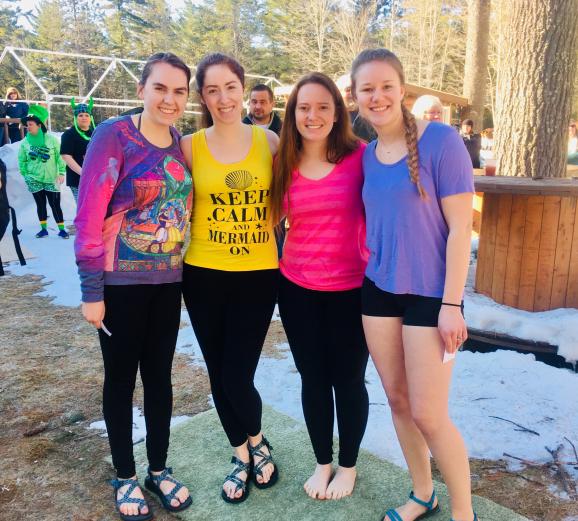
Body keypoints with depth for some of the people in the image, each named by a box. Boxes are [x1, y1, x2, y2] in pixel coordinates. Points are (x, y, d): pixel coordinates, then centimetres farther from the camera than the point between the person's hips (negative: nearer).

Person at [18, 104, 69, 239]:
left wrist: (61, 173, -8)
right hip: (34, 179, 2)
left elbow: (60, 157, -5)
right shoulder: (25, 142, 0)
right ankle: (44, 229, 20)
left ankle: (61, 229, 7)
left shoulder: (52, 139, -7)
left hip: (51, 179, -2)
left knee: (55, 205, -1)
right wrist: (25, 174, 4)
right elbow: (22, 160, 8)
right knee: (40, 204, 10)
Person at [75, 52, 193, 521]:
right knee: (121, 377, 10)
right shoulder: (114, 135, -11)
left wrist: (189, 272, 7)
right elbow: (89, 216, -13)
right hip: (120, 283, -5)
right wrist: (91, 290, -14)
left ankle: (160, 469, 33)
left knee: (159, 375, 14)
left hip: (168, 282, 5)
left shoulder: (181, 143, 5)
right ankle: (125, 477, 29)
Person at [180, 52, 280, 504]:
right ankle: (241, 454, 36)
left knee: (238, 376, -3)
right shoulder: (190, 146, -1)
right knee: (219, 375, 11)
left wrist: (263, 232, -3)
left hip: (258, 273, -1)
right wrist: (200, 235, -9)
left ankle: (257, 441, 31)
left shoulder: (269, 141, 1)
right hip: (204, 275, 1)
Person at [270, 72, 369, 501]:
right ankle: (323, 462, 38)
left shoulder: (361, 156, -9)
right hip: (297, 287, 3)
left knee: (348, 379, 12)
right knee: (312, 378, 15)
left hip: (352, 288, -3)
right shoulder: (284, 163, 0)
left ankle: (348, 465, 36)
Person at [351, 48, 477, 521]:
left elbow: (460, 226, -13)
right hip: (378, 290, 6)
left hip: (430, 293, -5)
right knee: (397, 400, 13)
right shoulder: (366, 155, 5)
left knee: (428, 413, -1)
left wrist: (451, 304, -15)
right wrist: (368, 272, 9)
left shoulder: (440, 140, -12)